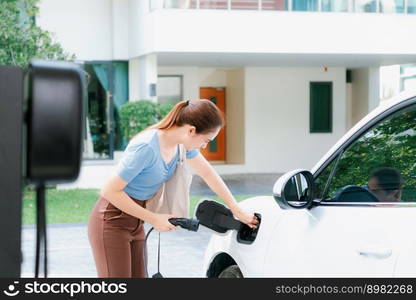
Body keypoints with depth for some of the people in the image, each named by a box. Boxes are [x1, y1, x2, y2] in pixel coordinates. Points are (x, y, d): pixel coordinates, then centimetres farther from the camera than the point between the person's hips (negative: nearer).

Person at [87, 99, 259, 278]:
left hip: (135, 223, 8)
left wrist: (238, 212, 15)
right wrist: (153, 219, -20)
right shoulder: (146, 147, -28)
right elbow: (110, 191, -24)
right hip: (111, 222, -8)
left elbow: (208, 174, 12)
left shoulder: (182, 144, -3)